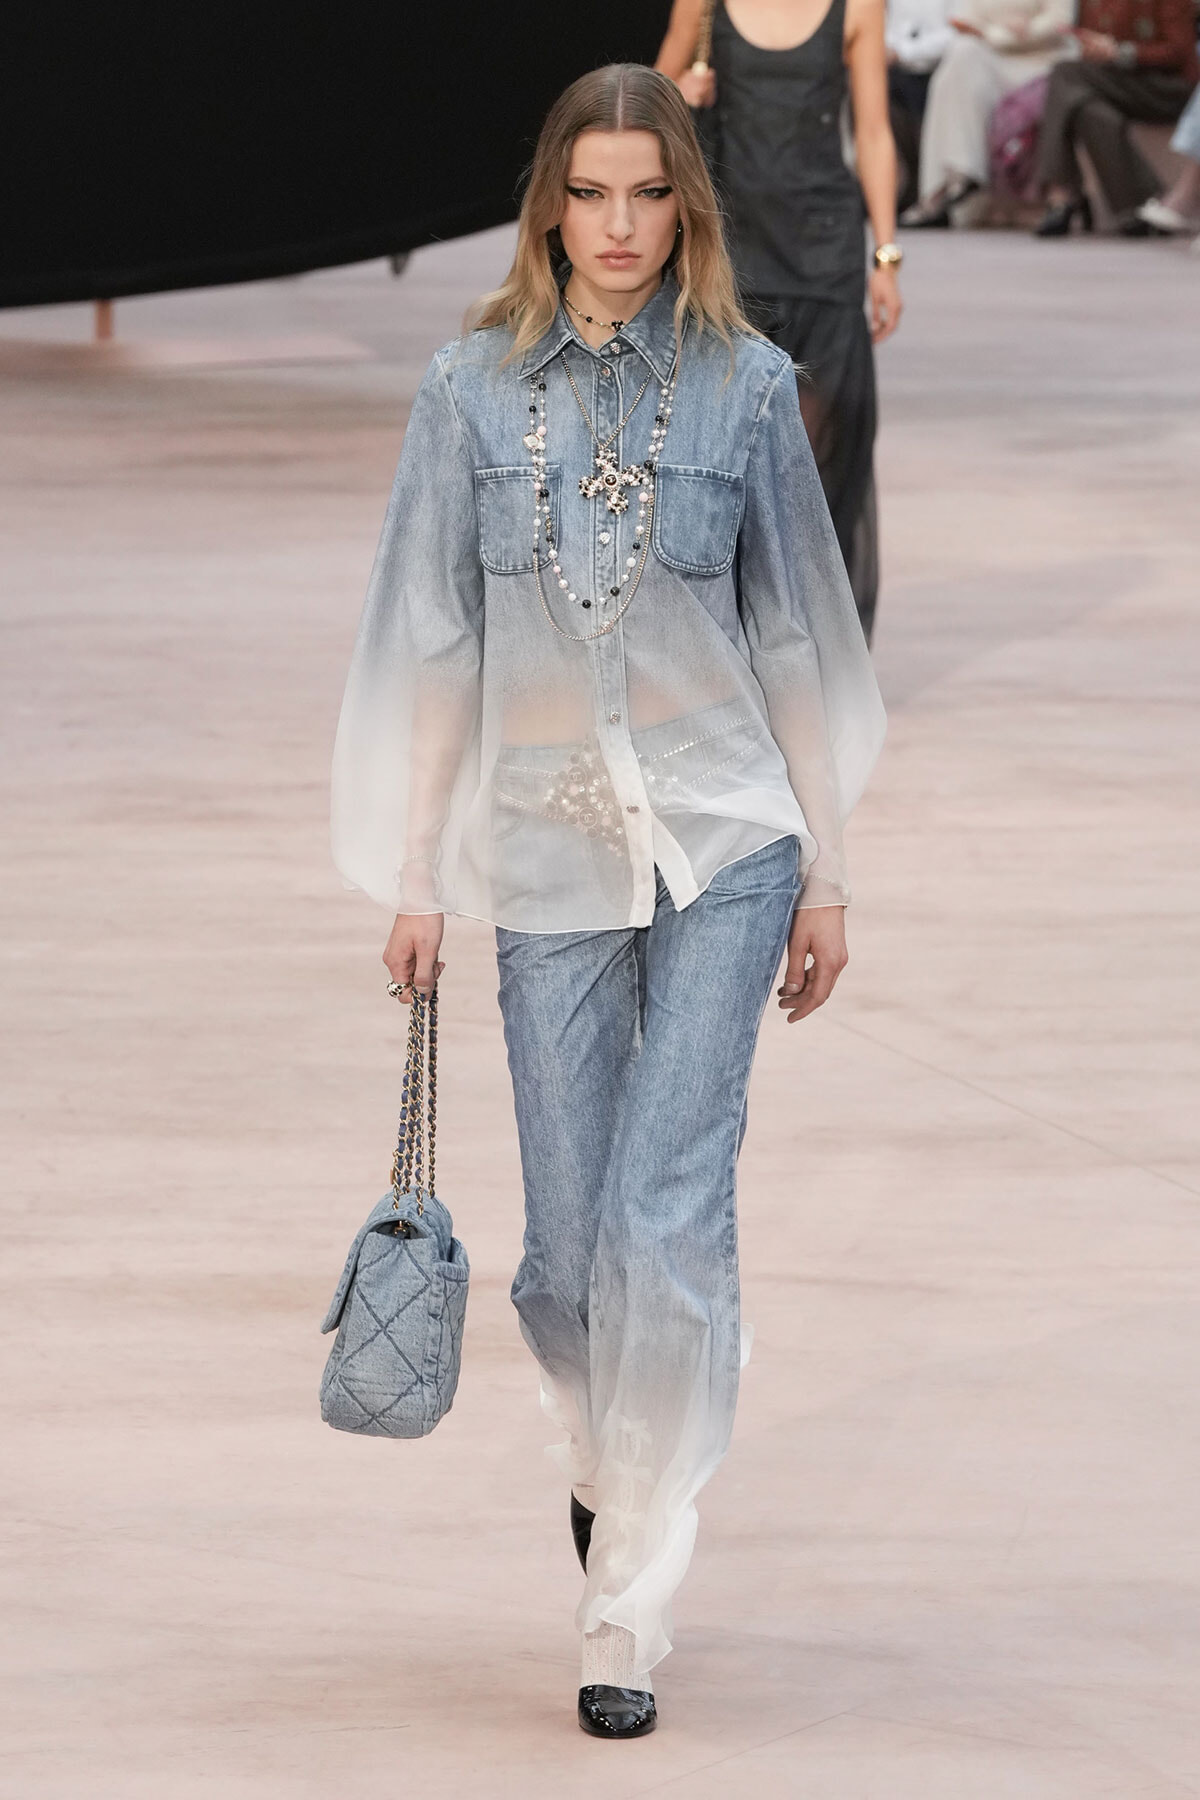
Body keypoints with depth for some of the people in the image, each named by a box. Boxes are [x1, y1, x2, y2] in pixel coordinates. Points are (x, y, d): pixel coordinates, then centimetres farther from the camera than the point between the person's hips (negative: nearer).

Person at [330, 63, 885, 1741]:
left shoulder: (746, 387, 0)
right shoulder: (474, 390, 1)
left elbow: (795, 638, 6)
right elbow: (431, 645, 5)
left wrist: (825, 873, 7)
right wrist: (415, 875, 4)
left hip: (721, 843, -1)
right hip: (548, 850, 1)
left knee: (669, 1216, -11)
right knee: (566, 1247, 6)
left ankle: (629, 1615, -6)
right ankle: (612, 1464, 38)